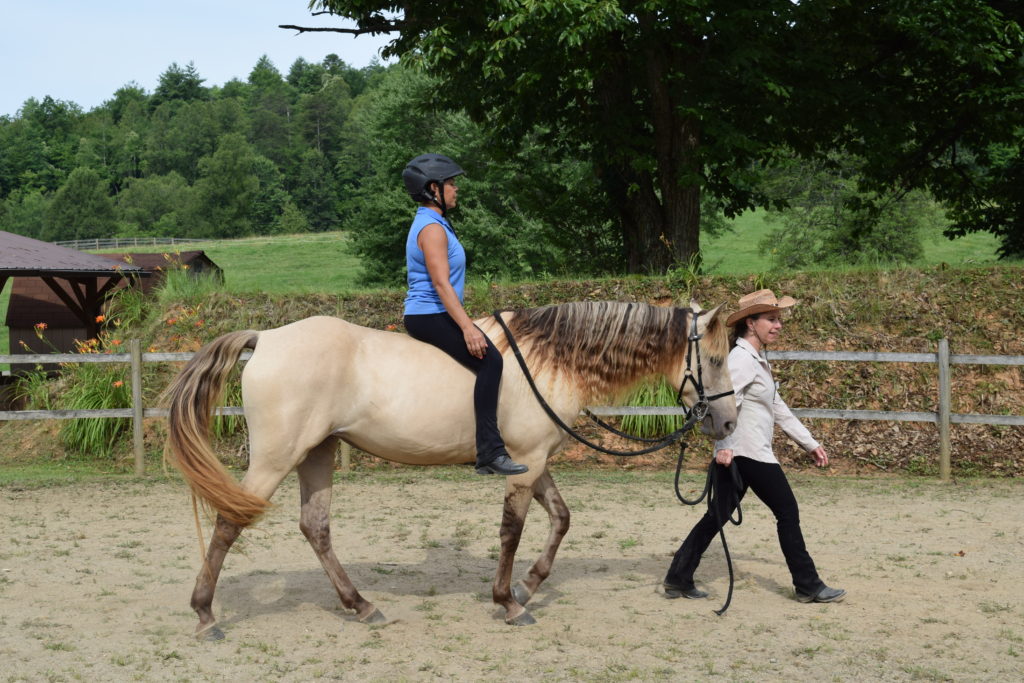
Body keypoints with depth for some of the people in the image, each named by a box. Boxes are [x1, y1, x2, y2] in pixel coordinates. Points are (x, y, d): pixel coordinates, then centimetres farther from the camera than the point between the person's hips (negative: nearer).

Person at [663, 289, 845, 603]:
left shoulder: (758, 360, 18)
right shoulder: (741, 358, -14)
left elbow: (778, 408, 23)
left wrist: (810, 443, 22)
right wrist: (724, 446, -34)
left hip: (739, 456, 10)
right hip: (749, 453, -10)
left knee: (718, 516, 10)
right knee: (788, 512, 0)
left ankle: (678, 579, 12)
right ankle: (808, 586, 10)